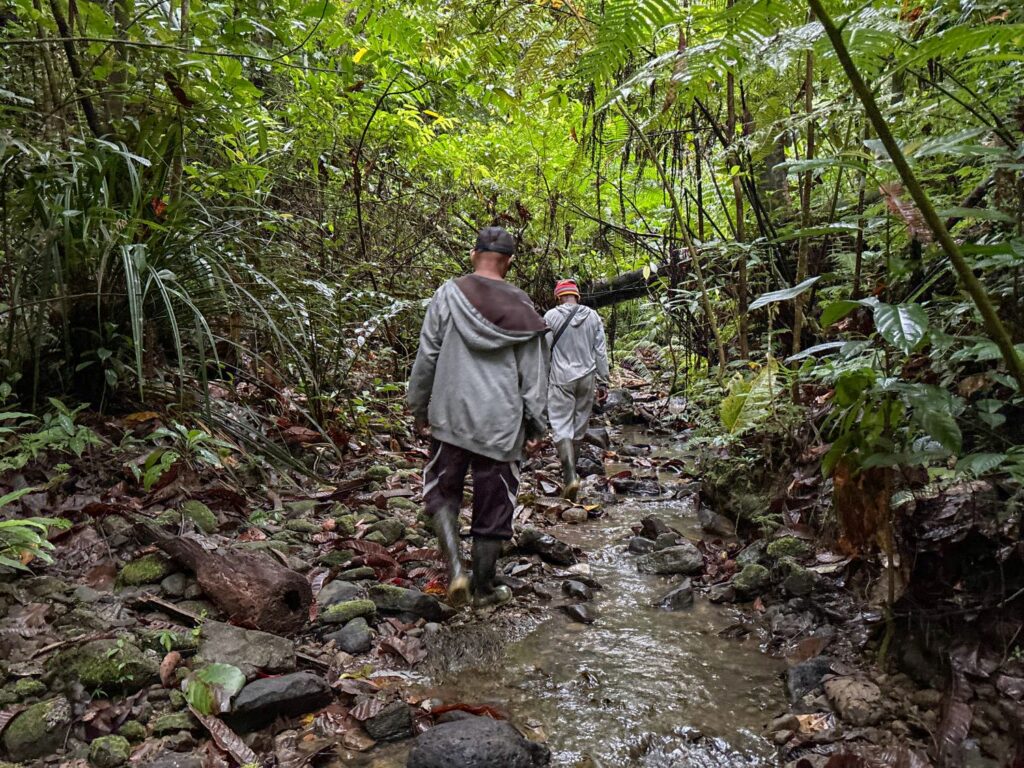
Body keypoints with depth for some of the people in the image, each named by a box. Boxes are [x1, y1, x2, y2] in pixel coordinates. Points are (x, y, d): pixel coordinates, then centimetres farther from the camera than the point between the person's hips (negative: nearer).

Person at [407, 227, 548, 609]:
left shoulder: (448, 295, -3)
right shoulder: (521, 308, -2)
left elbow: (426, 358, -1)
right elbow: (534, 374, 0)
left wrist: (419, 408, 10)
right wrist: (534, 424, 10)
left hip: (450, 417, 0)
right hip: (500, 422, 0)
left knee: (442, 493, 17)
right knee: (492, 506, 11)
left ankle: (455, 569, -1)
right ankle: (484, 588, 23)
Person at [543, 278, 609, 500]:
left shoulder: (551, 316, -6)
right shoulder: (593, 316, 2)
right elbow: (600, 351, 3)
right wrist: (603, 381, 10)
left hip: (561, 379, -3)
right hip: (587, 378, 3)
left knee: (562, 427, -2)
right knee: (579, 425, 15)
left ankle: (570, 475, -16)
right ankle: (570, 468, 29)